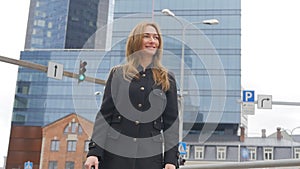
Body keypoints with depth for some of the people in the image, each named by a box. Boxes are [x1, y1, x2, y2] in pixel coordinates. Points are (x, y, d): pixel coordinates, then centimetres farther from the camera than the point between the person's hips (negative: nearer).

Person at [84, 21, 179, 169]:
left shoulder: (167, 79, 11)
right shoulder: (117, 74, 10)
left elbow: (171, 121, 7)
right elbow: (104, 114, 5)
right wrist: (94, 151, -5)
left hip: (150, 156, 1)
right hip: (115, 153, 0)